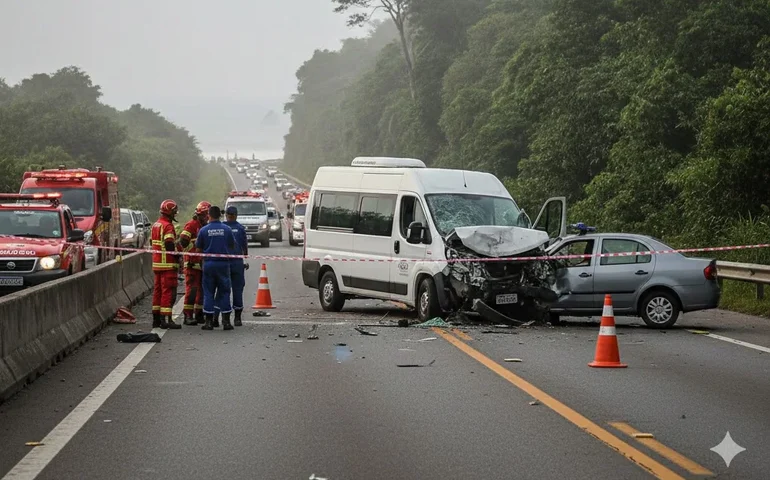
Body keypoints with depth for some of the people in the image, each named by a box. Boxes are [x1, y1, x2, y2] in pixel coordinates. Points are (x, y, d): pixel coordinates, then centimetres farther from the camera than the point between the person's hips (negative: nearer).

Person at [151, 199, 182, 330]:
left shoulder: (156, 225, 15)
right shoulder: (167, 226, -15)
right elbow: (169, 246, -23)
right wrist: (177, 257, -10)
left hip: (157, 263, 9)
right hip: (168, 264, -9)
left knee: (158, 290, 14)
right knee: (168, 291, -8)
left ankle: (156, 319, 18)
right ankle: (166, 320, -11)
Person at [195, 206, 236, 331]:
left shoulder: (203, 230, -6)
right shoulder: (227, 229, -3)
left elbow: (198, 246, 3)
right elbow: (232, 246, 8)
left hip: (209, 263, 0)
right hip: (223, 264, 1)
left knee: (208, 292, 6)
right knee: (224, 292, 7)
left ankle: (209, 321, 4)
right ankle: (226, 321, 4)